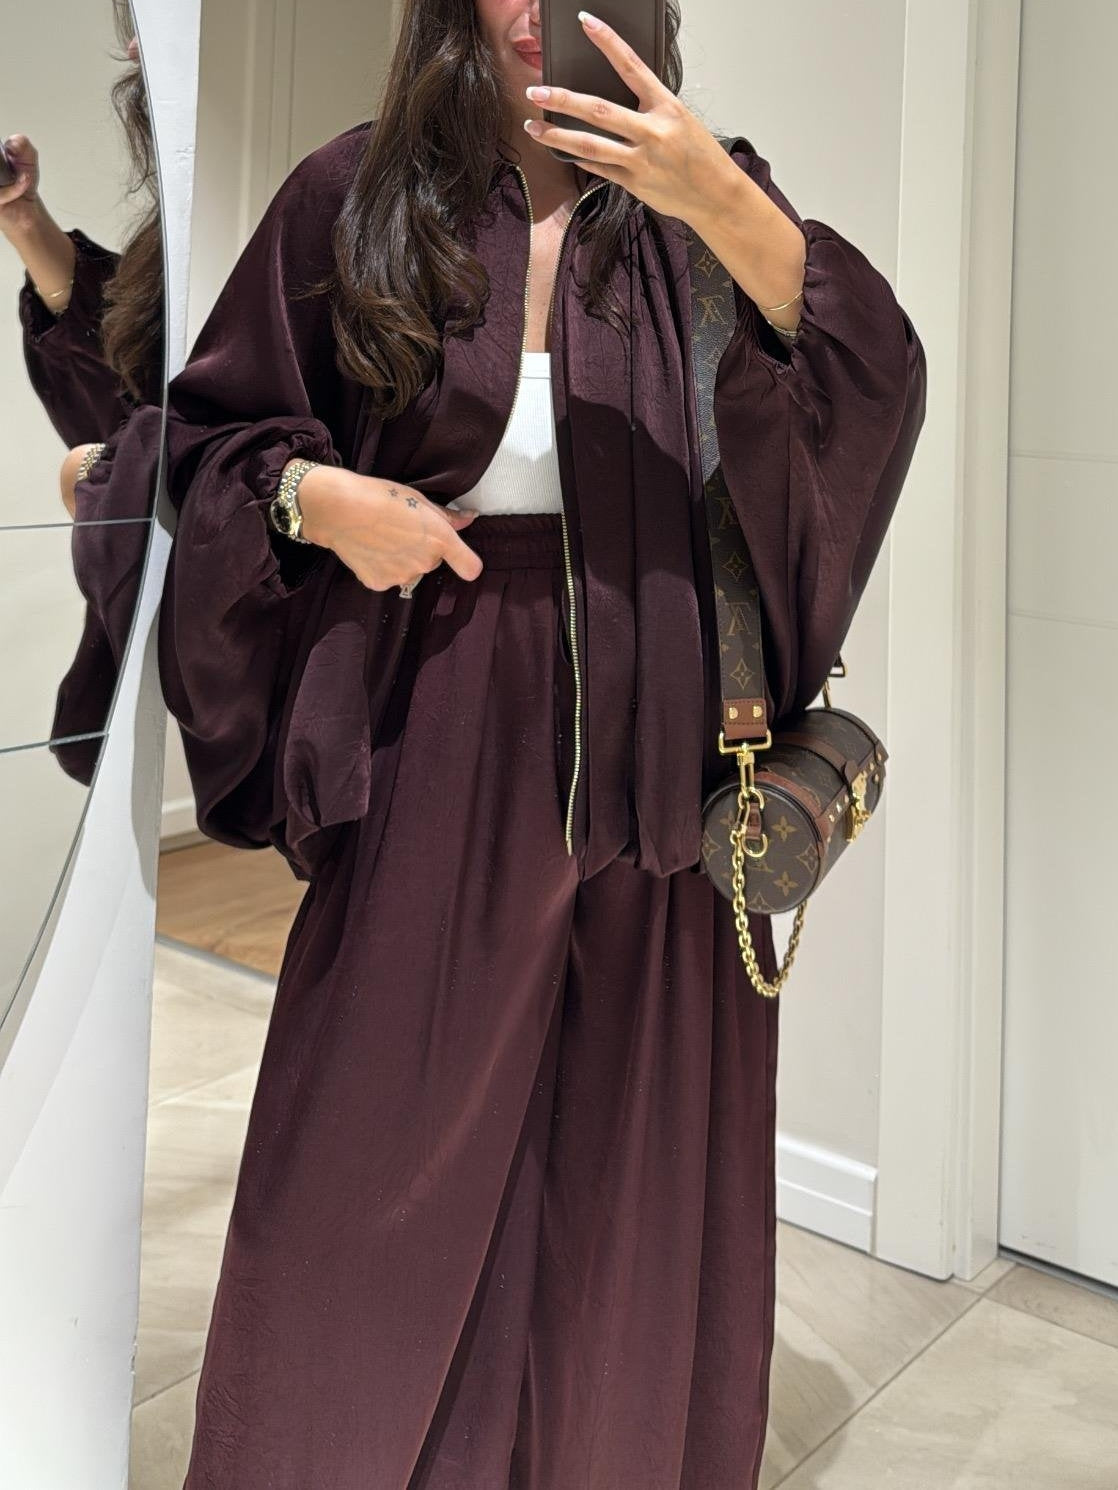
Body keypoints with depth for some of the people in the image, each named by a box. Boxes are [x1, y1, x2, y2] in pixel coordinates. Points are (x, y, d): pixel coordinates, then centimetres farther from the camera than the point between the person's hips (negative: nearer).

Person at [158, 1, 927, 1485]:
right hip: (433, 746, 0)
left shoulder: (706, 205, 3)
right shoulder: (354, 194, 4)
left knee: (623, 1167, 10)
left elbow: (876, 379, -13)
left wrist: (724, 205, -27)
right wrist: (312, 495, -10)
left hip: (648, 755, 1)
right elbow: (213, 428, 10)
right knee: (385, 1156, 7)